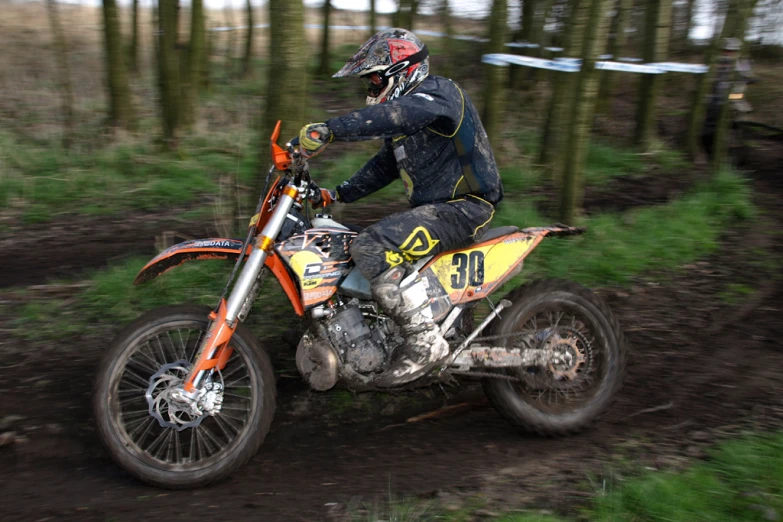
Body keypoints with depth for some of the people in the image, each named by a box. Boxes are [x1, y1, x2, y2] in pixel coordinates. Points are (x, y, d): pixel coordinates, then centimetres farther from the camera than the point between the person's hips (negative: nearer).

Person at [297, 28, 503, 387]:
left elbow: (390, 116, -32)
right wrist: (337, 194, 12)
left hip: (463, 208, -11)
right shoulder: (408, 107, 21)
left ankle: (425, 341, -26)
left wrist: (328, 130, -40)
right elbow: (384, 166, 23)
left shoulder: (436, 94, -11)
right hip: (435, 208, 11)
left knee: (371, 248, -28)